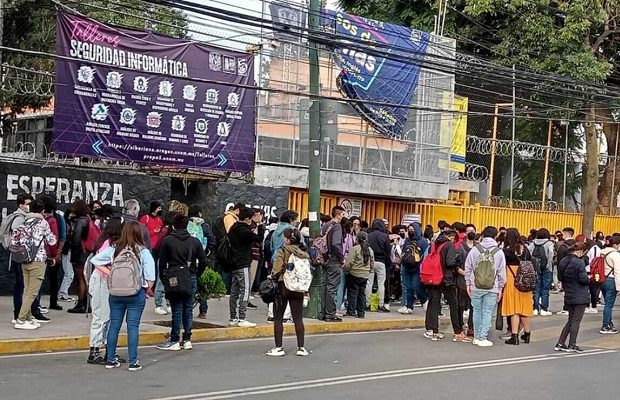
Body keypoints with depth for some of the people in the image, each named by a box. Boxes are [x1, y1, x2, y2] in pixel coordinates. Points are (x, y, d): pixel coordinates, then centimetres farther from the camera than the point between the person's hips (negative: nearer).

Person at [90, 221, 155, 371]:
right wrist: (148, 289, 4)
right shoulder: (143, 252, -10)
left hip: (116, 292, 3)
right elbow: (151, 275, -13)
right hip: (136, 294, -3)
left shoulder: (114, 249, -2)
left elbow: (95, 260, -1)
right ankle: (133, 361, 2)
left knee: (114, 325, 10)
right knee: (133, 326, 1)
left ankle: (110, 359, 16)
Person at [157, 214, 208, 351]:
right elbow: (203, 261, 5)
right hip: (191, 279, 3)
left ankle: (174, 341, 2)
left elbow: (162, 262, -3)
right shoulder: (195, 241, 5)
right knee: (188, 310, 9)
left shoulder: (167, 241, -3)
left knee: (176, 310, 0)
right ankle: (187, 340, 11)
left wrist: (163, 278, 7)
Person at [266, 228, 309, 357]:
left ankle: (278, 347, 5)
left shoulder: (283, 252, -13)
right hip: (298, 288, 4)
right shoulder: (304, 253, 2)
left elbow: (276, 270, -16)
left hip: (282, 287, -4)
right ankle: (301, 347, 9)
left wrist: (272, 277, 4)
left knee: (278, 318, 6)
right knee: (298, 319, 9)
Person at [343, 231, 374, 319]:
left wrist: (345, 271, 0)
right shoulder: (370, 250, 6)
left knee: (352, 292, 1)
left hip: (354, 274, -5)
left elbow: (349, 262, -14)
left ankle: (351, 311, -2)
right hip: (365, 275, 5)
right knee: (362, 293, 11)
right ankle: (361, 312, 12)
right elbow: (372, 265, 12)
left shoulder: (355, 248, -12)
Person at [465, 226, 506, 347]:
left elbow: (468, 268, 4)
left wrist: (468, 284, 13)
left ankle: (477, 337, 18)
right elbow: (502, 272, 3)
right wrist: (500, 288, 12)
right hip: (492, 288, -1)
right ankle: (483, 338, 1)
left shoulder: (475, 250, -1)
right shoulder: (499, 252, -1)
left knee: (477, 311, 11)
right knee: (487, 313, 3)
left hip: (476, 287, 1)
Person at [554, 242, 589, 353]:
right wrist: (589, 280, 1)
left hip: (568, 296, 7)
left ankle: (560, 343, 14)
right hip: (580, 297, -7)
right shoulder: (579, 263, -18)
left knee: (571, 320, 17)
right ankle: (572, 345, 5)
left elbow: (560, 277, 13)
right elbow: (583, 279, -20)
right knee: (576, 320, 2)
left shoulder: (563, 262, 5)